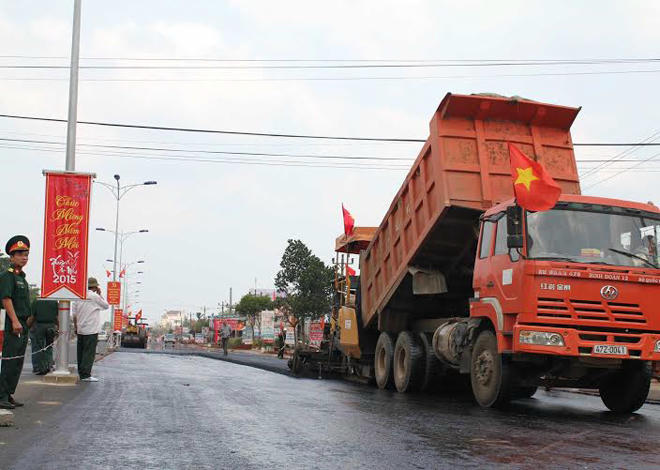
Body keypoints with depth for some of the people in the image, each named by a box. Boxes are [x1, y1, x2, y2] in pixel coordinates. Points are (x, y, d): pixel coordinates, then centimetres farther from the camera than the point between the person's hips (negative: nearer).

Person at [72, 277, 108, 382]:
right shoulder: (94, 296, -11)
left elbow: (74, 314, 10)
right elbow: (106, 306, 3)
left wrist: (75, 327, 18)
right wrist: (99, 294, 6)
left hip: (80, 330, 7)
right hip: (91, 330, -7)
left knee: (81, 352, 13)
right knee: (89, 352, -5)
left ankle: (81, 373, 20)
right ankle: (86, 375, -8)